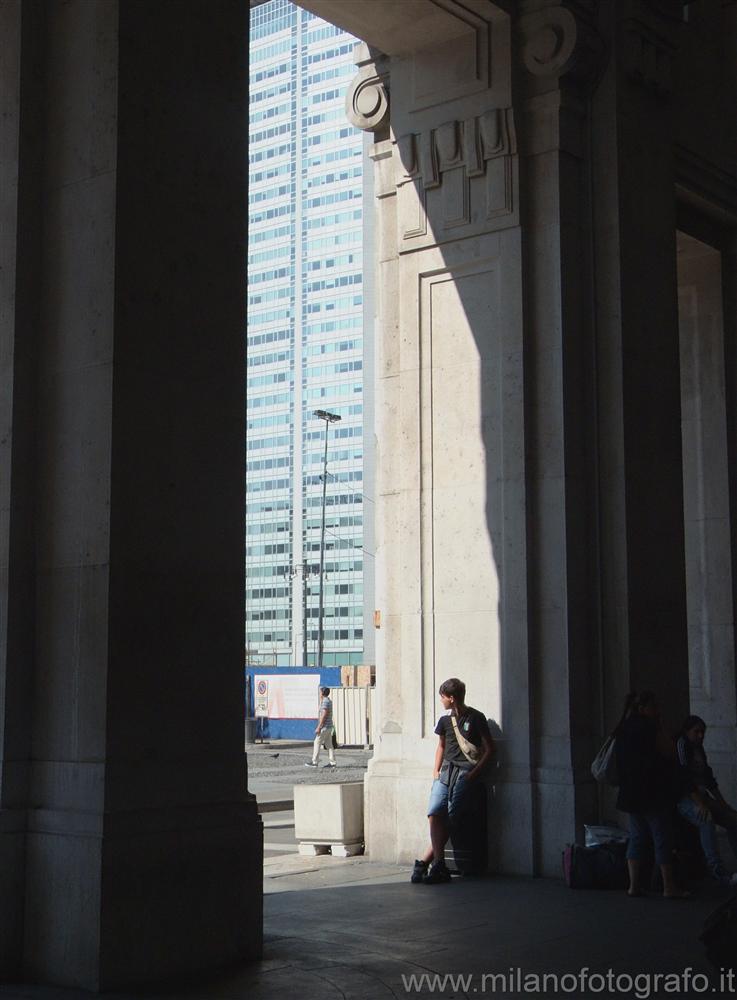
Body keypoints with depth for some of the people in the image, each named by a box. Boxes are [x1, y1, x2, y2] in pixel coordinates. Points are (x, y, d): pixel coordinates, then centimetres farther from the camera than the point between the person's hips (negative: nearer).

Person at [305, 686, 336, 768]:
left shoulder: (325, 702, -16)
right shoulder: (329, 701, 15)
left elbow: (324, 715, -22)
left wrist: (319, 727, -21)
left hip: (324, 726, -10)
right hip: (329, 726, 10)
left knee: (317, 743, -4)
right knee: (329, 744, 7)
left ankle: (314, 762, -3)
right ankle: (332, 762, 4)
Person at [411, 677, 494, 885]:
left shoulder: (475, 718, -1)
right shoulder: (445, 720, 15)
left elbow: (489, 748, 1)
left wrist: (475, 772, -7)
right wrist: (436, 770, 17)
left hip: (465, 774, -5)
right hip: (445, 772, 5)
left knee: (449, 820, -12)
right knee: (434, 814, -15)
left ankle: (425, 861, -9)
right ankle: (439, 864, -15)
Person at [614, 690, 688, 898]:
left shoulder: (623, 730, 11)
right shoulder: (647, 728, -15)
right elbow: (670, 752, -9)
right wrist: (660, 727, -2)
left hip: (630, 793, 8)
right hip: (652, 794, -8)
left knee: (636, 838, 11)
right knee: (662, 838, -2)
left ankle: (634, 885, 9)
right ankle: (669, 887, 0)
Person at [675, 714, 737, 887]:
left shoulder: (699, 750, 18)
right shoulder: (682, 744, -8)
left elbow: (708, 778, 19)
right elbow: (684, 778, -17)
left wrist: (722, 802, 7)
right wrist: (700, 803, -24)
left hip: (701, 796, 9)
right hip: (684, 798, -9)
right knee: (707, 820, -34)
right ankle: (717, 871, -39)